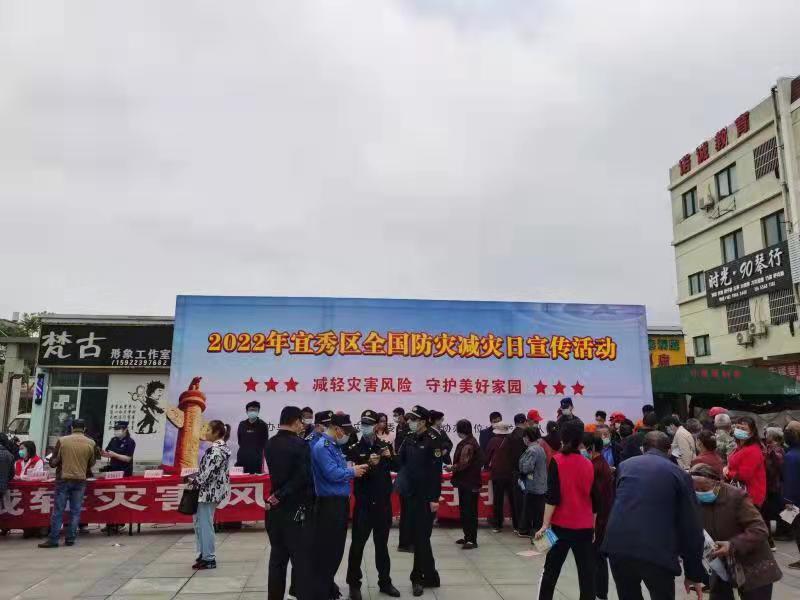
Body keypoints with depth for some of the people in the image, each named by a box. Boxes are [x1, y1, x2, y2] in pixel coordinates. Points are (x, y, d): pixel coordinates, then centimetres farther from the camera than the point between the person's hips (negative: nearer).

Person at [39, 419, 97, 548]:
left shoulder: (62, 440, -6)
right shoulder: (91, 443, -3)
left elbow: (53, 462, -1)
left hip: (63, 479, -1)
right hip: (80, 480, 1)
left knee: (58, 511, 5)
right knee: (75, 511, 8)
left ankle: (53, 540, 6)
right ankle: (70, 539, 10)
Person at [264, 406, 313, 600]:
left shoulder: (270, 444, 3)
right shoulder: (300, 445, -15)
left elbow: (279, 471, 10)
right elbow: (303, 478, -19)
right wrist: (279, 497, -8)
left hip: (275, 508, 6)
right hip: (295, 509, -6)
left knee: (277, 557, 15)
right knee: (301, 559, 2)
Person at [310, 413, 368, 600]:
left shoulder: (334, 446, 13)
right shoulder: (322, 446, -17)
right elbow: (332, 473, -24)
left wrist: (354, 470, 4)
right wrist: (352, 472, -11)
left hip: (340, 502, 10)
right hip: (329, 504, -10)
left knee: (336, 549, 18)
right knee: (325, 550, -1)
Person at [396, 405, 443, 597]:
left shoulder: (432, 440, -12)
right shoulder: (409, 439, 8)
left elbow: (436, 471, -16)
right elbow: (402, 463, 16)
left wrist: (434, 498, -18)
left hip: (426, 496, -7)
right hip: (411, 494, 7)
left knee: (421, 537, -1)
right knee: (417, 535, 12)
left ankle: (419, 577, 11)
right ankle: (430, 576, 25)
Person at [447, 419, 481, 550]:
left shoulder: (467, 445, -19)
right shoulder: (471, 442, 11)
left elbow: (463, 464, -24)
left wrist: (451, 468, -6)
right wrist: (454, 467, 11)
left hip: (469, 483, -10)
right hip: (467, 482, 10)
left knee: (469, 511, -3)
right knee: (464, 510, 16)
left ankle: (472, 540, 3)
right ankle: (467, 536, 25)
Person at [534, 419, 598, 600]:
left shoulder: (557, 460, -8)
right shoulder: (588, 464, 3)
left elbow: (552, 496, -14)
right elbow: (594, 499, 9)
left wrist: (545, 524, -11)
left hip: (561, 525, -2)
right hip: (584, 527, 3)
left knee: (551, 570, 11)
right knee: (587, 572, 7)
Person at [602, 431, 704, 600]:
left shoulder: (625, 465, 19)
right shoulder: (679, 474, 10)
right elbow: (691, 526, 9)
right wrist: (693, 573, 15)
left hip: (618, 545, 3)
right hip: (657, 551, -3)